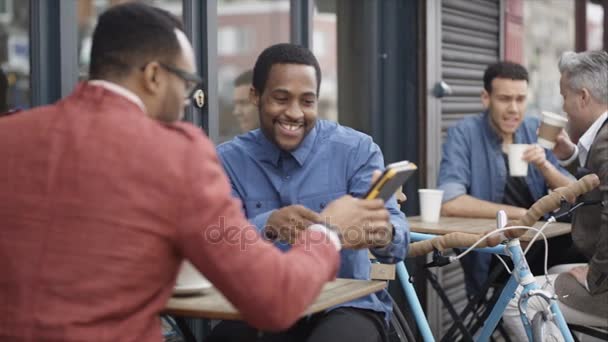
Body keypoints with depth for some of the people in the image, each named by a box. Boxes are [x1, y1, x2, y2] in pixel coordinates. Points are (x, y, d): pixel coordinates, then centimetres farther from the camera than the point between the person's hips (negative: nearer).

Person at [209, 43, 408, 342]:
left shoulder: (357, 150, -2)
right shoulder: (227, 160, 1)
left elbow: (395, 233, -13)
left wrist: (383, 234, -38)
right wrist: (268, 225, -32)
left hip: (344, 306, 0)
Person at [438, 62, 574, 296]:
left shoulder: (537, 130, 7)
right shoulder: (464, 134, -7)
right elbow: (449, 203, -21)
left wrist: (545, 166, -14)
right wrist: (520, 213, -17)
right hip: (488, 258, -5)